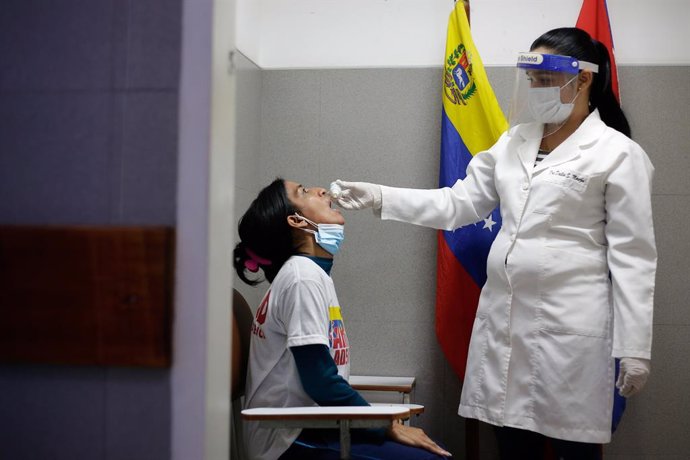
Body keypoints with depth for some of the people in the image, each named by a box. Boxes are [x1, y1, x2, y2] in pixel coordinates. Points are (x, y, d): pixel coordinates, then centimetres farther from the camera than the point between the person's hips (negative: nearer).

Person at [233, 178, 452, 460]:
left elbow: (325, 376, 10)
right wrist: (389, 426, -11)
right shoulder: (302, 276, -15)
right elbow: (321, 383, -19)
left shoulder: (312, 272, 12)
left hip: (307, 429, 9)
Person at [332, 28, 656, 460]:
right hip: (504, 316, 5)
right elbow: (458, 203, 9)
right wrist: (379, 197, -1)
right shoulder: (513, 141, 11)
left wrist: (634, 347, -10)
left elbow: (633, 257, -8)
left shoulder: (619, 154, -6)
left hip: (570, 325, -5)